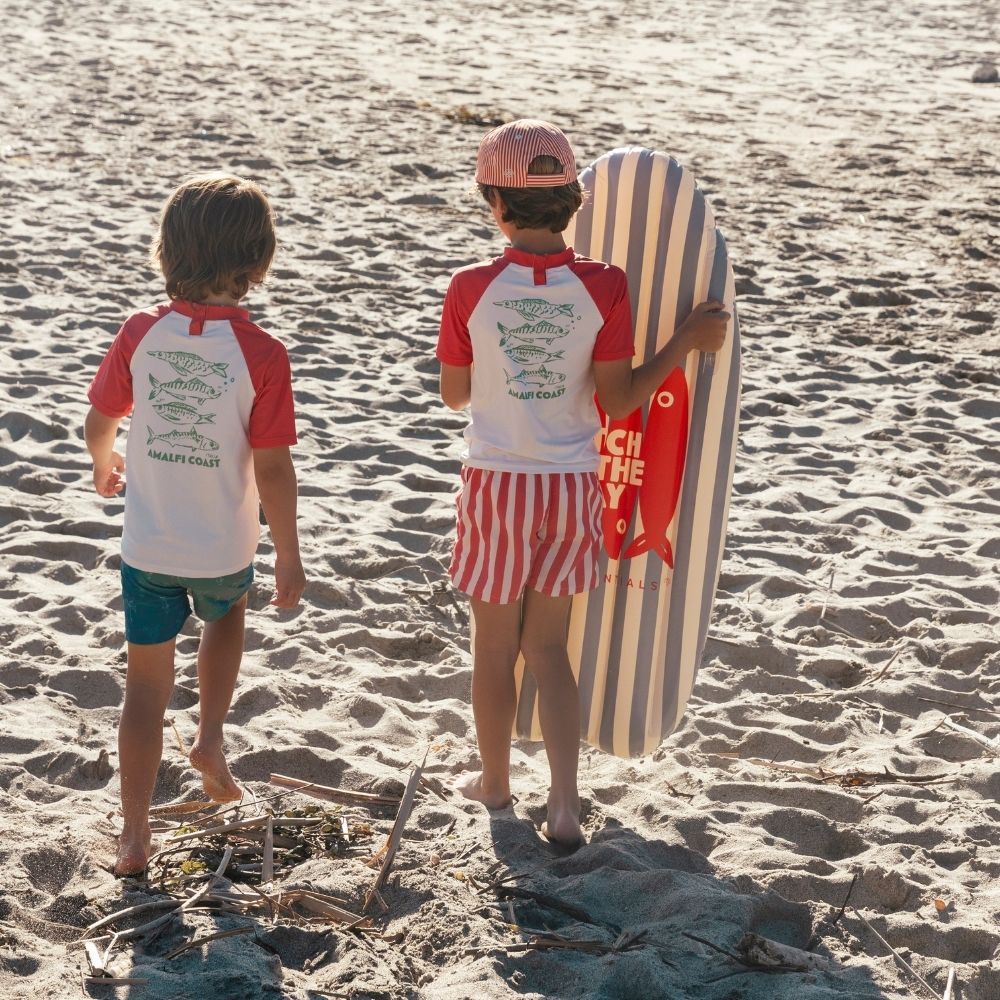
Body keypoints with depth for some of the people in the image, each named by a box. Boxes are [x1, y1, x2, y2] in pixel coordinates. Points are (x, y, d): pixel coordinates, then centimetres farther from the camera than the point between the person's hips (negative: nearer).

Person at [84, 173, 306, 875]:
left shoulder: (140, 333, -10)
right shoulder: (261, 353, -19)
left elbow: (98, 424, 3)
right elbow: (273, 470, -17)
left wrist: (106, 467, 26)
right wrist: (290, 557, -4)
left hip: (147, 548, 1)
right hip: (224, 550, -1)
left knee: (148, 684, 11)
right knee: (227, 616, 34)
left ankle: (135, 837, 13)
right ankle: (210, 738, 24)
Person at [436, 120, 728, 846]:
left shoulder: (471, 290, -13)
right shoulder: (603, 287, -12)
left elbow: (454, 394, -1)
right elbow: (617, 402, -9)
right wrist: (688, 342, -1)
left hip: (497, 485, -1)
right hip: (571, 486, 1)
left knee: (495, 645, 17)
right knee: (549, 647, 14)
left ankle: (495, 781, 34)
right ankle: (565, 803, 6)